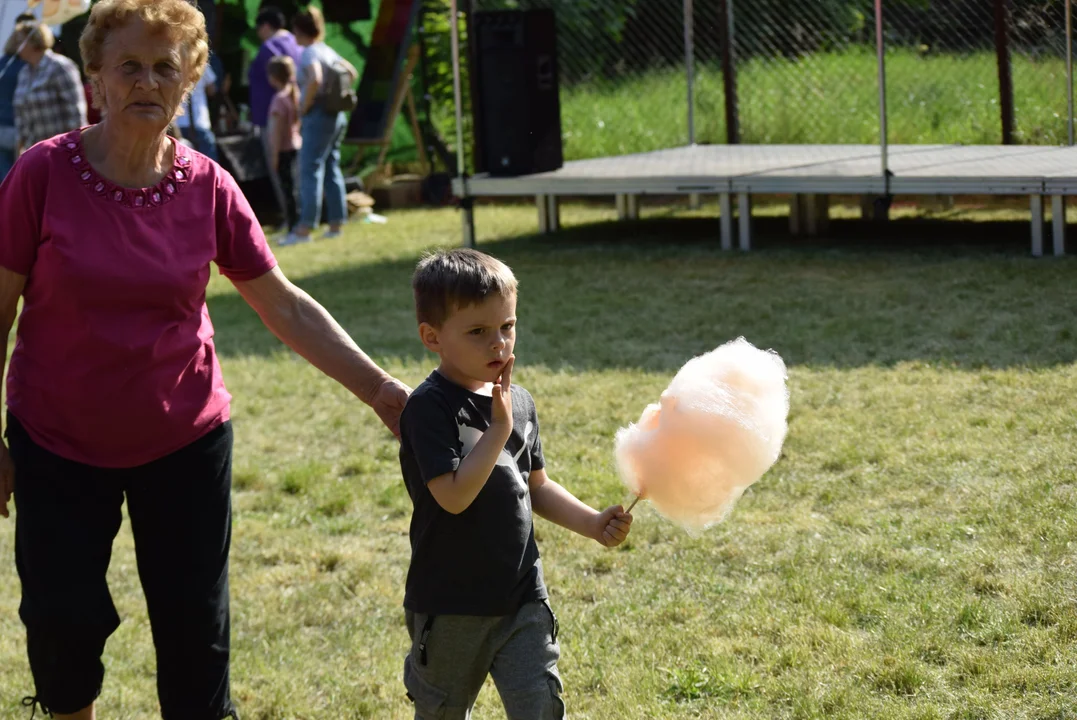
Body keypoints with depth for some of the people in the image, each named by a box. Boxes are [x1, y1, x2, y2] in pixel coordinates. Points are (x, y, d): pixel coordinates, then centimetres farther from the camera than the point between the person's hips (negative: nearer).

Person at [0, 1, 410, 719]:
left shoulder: (208, 187, -6)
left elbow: (287, 307, -1)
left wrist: (380, 390, -7)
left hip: (183, 440, 2)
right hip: (59, 443, -1)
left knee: (196, 628, 5)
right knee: (64, 619, -1)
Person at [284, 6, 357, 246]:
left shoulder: (310, 53, -12)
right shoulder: (328, 51, 14)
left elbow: (315, 80, -29)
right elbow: (351, 72, 23)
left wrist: (304, 107, -18)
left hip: (318, 116, -9)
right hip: (337, 115, 9)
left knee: (310, 170, -9)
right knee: (331, 168, 12)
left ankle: (305, 228, -12)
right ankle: (336, 224, 13)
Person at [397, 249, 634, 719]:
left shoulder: (518, 402, 5)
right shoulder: (430, 407, -16)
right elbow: (454, 496, -26)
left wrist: (593, 524, 4)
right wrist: (499, 429, -23)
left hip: (522, 596, 4)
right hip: (451, 606, -4)